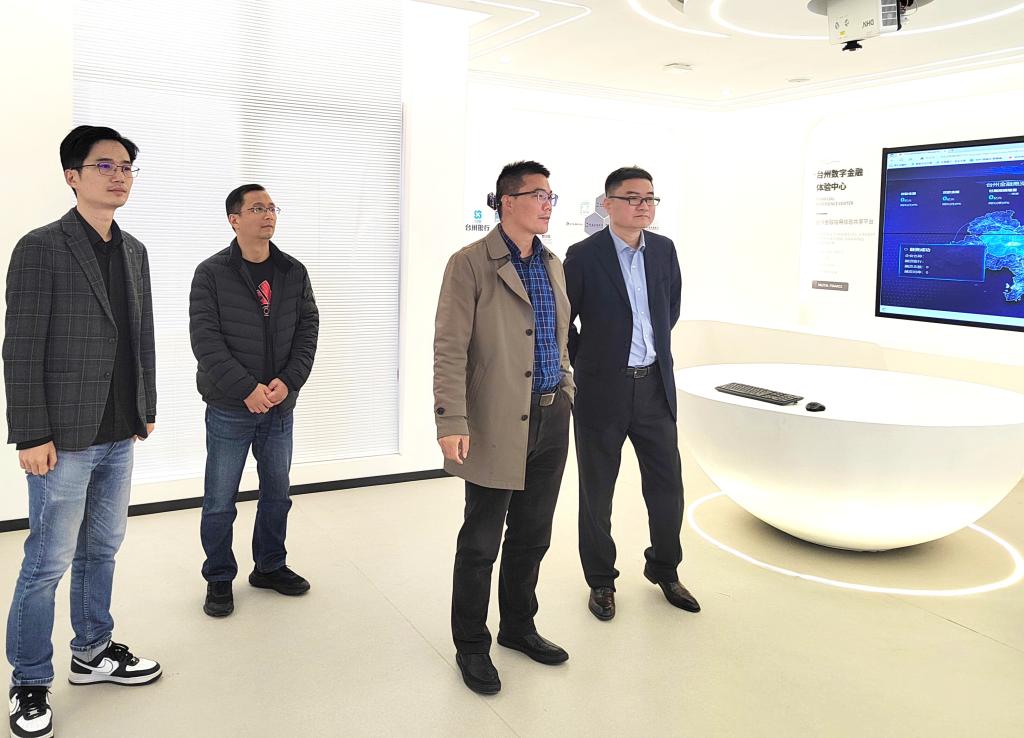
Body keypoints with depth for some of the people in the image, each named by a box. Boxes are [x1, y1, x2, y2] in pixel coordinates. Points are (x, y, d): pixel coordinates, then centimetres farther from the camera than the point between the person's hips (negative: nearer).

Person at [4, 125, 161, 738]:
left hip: (119, 434, 6)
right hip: (65, 438, -6)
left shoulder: (135, 251, 10)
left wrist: (148, 409, 13)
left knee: (102, 549, 17)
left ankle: (94, 652, 34)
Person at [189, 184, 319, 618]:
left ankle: (270, 567, 33)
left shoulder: (294, 272, 5)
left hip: (280, 407, 4)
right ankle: (219, 579, 23)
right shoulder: (211, 274, -6)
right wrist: (247, 388, -18)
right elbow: (205, 339, -12)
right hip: (229, 408, -4)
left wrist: (288, 381, -12)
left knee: (277, 493, 15)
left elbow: (308, 329, 2)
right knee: (220, 501, 5)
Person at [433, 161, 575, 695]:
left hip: (550, 420, 7)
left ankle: (519, 627, 36)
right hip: (498, 425, -6)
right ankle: (471, 646, 24)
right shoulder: (471, 264, -9)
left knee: (532, 536, 17)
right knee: (481, 542, 6)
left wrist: (567, 393, 16)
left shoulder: (552, 266, 12)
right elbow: (450, 350, -14)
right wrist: (451, 423, -19)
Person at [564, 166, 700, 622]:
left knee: (668, 484, 10)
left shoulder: (664, 249, 4)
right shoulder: (584, 255, -10)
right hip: (603, 391, -4)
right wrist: (585, 365, 3)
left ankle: (664, 569, 33)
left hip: (655, 387, 4)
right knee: (597, 491, 9)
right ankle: (600, 581, 26)